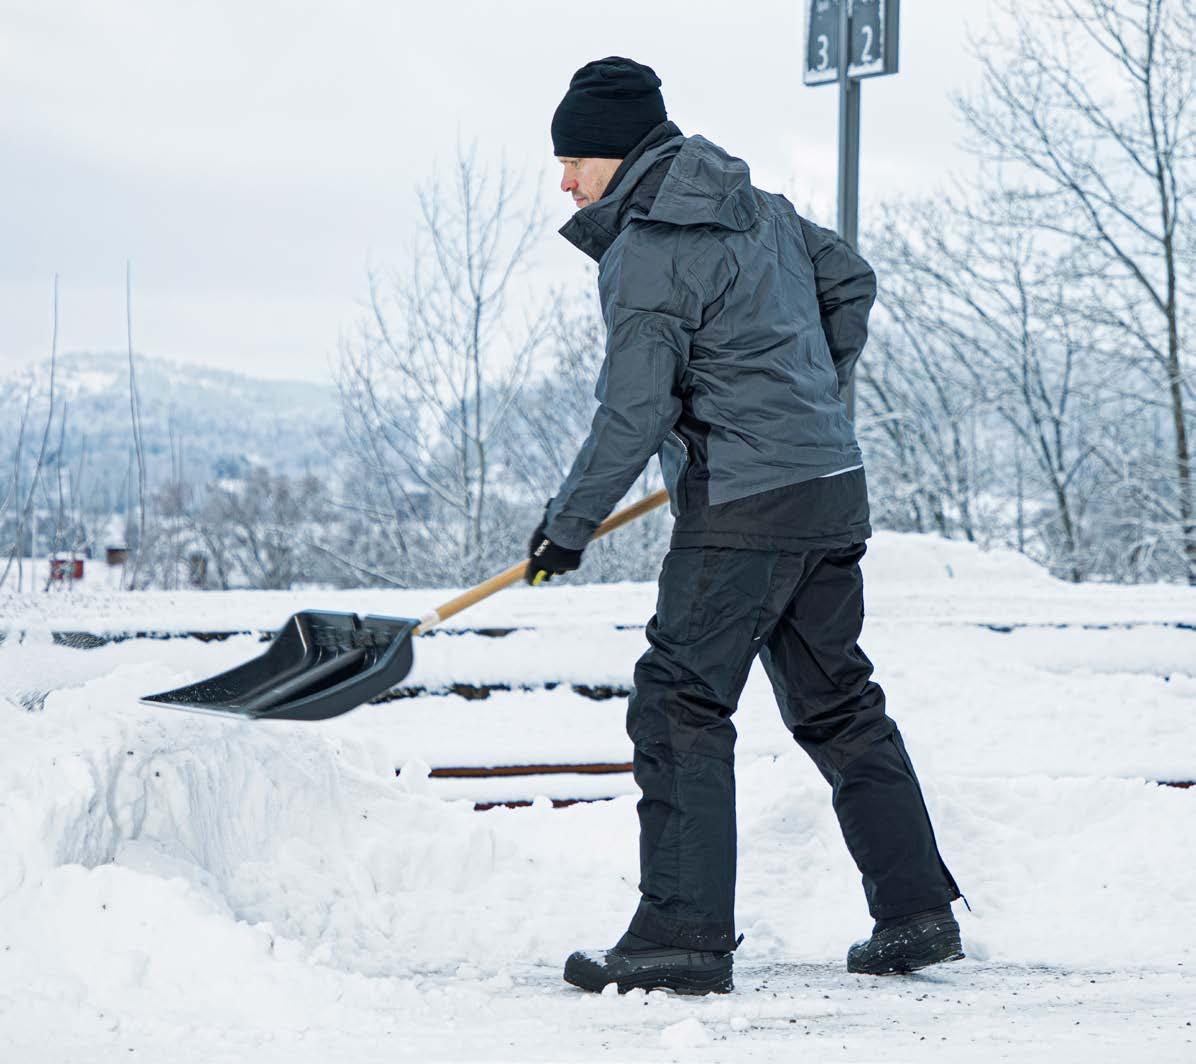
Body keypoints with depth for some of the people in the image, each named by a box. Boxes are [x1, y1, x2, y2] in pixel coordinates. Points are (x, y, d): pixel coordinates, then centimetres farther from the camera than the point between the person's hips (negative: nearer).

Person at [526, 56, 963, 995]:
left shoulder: (644, 255, -13)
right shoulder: (759, 207, 12)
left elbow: (633, 416, -16)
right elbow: (852, 282, 23)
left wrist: (569, 527, -6)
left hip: (742, 512, -9)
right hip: (835, 493, 9)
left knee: (679, 710, -4)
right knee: (838, 706, 15)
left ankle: (683, 935, -7)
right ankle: (918, 913, 17)